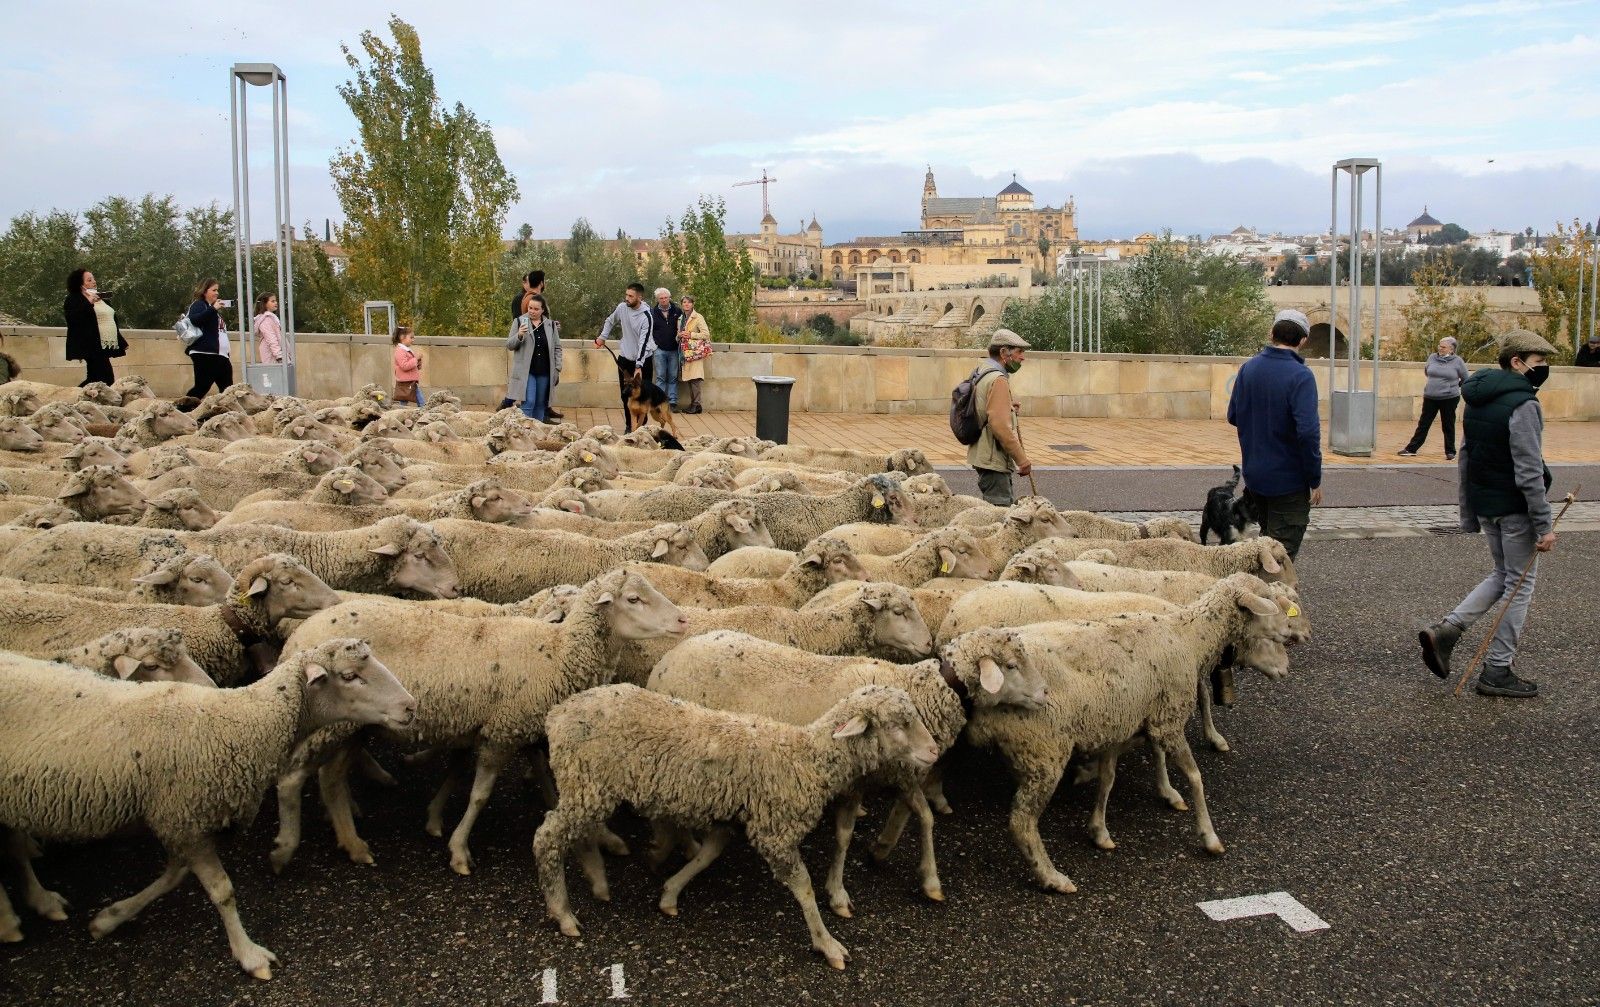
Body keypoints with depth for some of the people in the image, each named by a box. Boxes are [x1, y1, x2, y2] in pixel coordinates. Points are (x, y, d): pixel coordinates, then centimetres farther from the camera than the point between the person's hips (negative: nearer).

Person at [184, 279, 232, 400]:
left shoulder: (212, 308, 22)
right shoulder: (199, 305, -2)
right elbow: (194, 320, -23)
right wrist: (212, 309, -23)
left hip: (219, 355, 9)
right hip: (205, 354, -9)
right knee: (202, 388, -12)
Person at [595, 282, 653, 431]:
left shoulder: (646, 316, -21)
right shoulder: (622, 307, -6)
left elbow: (643, 342, -27)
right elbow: (610, 320, 17)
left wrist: (638, 366, -32)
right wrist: (602, 336, 8)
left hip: (643, 359, -4)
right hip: (624, 358, 4)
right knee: (626, 394, 7)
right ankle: (629, 425, 17)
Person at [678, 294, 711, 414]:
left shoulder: (698, 317, -3)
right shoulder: (681, 318, 17)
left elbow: (706, 334, -9)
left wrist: (691, 335, -13)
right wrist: (679, 335, 5)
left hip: (695, 351, -7)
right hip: (685, 352, 7)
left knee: (694, 378, -12)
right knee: (686, 379, 3)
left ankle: (697, 404, -9)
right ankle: (692, 403, 8)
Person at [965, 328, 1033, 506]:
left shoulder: (982, 372, 15)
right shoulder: (998, 380, -17)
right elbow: (1000, 425, -25)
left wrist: (1009, 406, 14)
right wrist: (1022, 459, -20)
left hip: (983, 457, 10)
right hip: (993, 460, -10)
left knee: (1010, 504, 17)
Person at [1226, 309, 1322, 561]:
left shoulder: (1248, 368, 0)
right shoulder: (1301, 376, -18)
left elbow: (1233, 416, 9)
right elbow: (1308, 432, -25)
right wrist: (1315, 481, -16)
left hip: (1253, 474, 6)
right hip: (1289, 480, -6)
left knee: (1267, 539, 24)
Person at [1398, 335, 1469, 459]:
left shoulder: (1457, 361, -6)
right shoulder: (1432, 357, 2)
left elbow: (1465, 380, 5)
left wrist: (1453, 386, 11)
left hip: (1449, 398, -3)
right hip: (1430, 397, 3)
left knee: (1448, 426, 6)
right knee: (1423, 424, 8)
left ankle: (1450, 452, 16)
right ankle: (1411, 449, 12)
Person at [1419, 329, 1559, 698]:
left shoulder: (1477, 400, 9)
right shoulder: (1522, 405, -18)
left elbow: (1465, 460, 13)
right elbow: (1529, 473, -21)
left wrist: (1468, 515, 18)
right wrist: (1544, 525, -17)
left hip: (1484, 504, 8)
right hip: (1514, 508, -8)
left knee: (1504, 575, 21)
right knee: (1521, 583, 5)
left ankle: (1445, 630, 6)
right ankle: (1497, 671, 10)